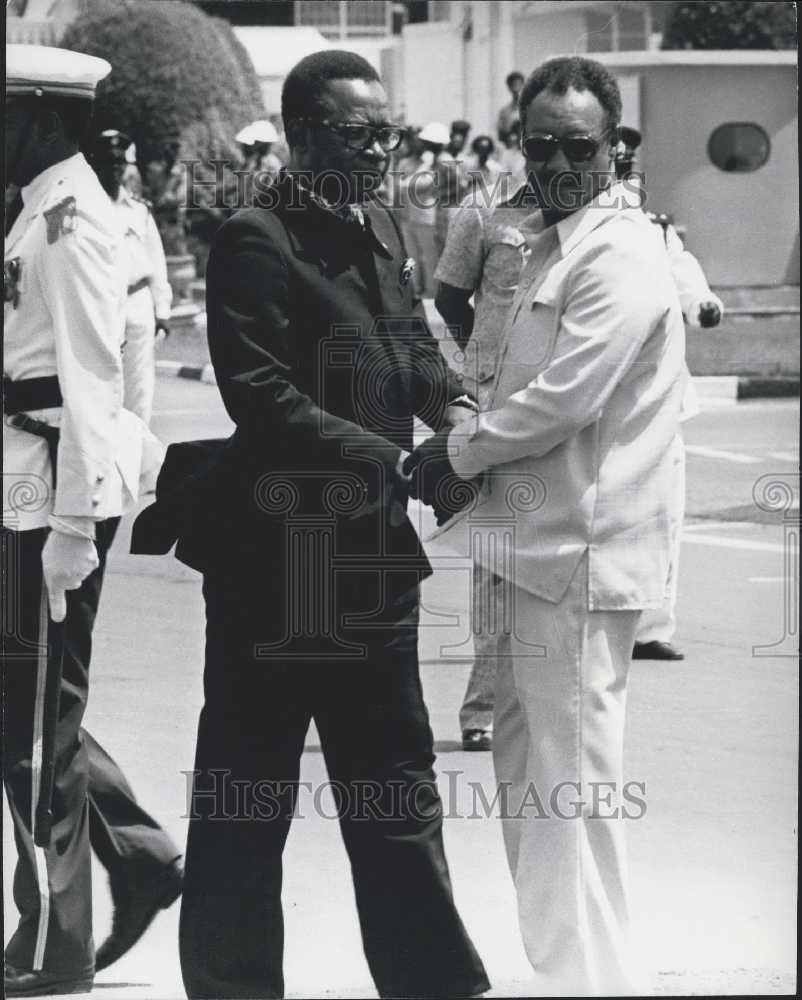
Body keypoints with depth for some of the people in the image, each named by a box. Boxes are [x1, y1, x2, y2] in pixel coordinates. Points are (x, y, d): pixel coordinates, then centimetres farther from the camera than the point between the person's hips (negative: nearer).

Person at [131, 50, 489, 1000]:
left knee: (396, 789, 11)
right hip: (275, 557, -7)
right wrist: (395, 461, -24)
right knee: (246, 799, 4)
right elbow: (261, 398, -21)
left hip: (369, 554, 8)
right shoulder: (255, 242, -14)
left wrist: (442, 393, -6)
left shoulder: (380, 231, 11)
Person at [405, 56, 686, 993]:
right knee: (525, 766, 16)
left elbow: (567, 397, -20)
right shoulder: (551, 245, 16)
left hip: (583, 549, -10)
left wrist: (459, 451, -8)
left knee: (571, 782, -8)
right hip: (540, 541, 10)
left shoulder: (621, 256, -15)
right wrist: (470, 459, 5)